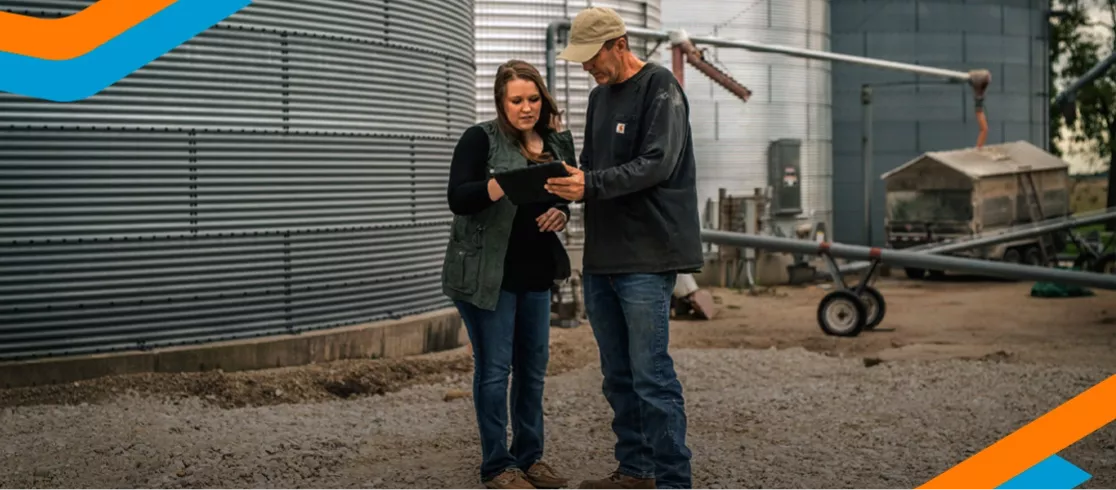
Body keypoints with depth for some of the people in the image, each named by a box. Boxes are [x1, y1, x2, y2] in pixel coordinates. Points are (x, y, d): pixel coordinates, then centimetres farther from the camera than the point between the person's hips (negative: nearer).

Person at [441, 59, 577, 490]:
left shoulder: (557, 142, 10)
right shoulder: (480, 139, -8)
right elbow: (457, 198, -17)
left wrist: (561, 213, -5)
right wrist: (499, 186, -34)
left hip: (535, 272, 6)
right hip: (487, 273, -6)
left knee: (534, 365, 12)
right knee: (494, 368, -2)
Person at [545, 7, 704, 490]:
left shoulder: (660, 88, -7)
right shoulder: (599, 96, 18)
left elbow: (658, 164, -17)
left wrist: (590, 184, -25)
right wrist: (568, 181, -1)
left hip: (646, 260, -8)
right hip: (601, 258, 8)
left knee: (651, 375, -8)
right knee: (618, 375, 13)